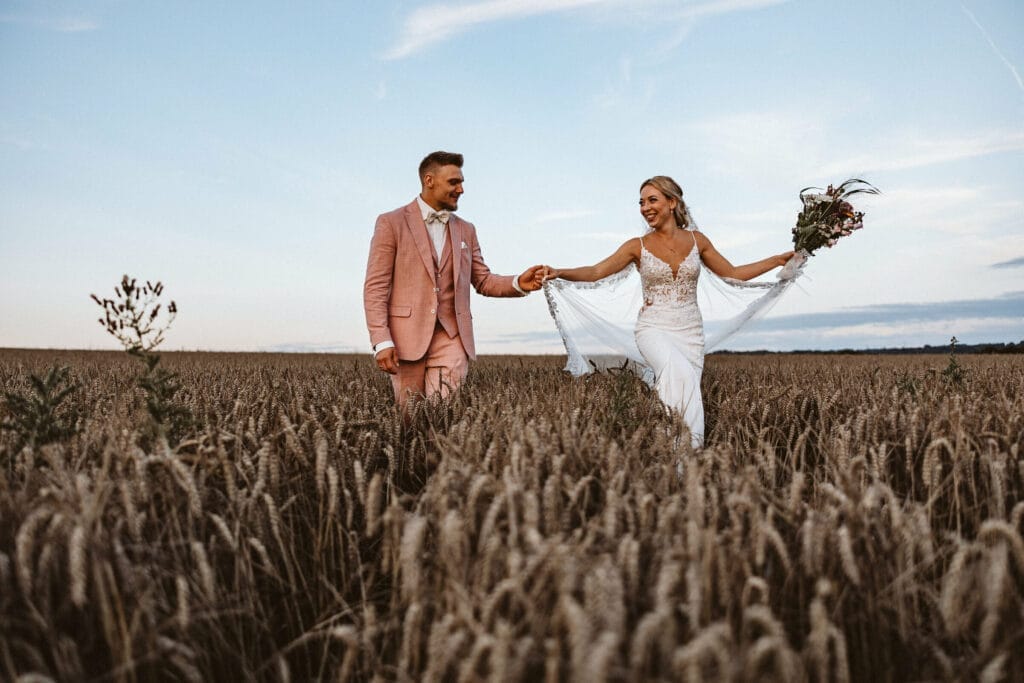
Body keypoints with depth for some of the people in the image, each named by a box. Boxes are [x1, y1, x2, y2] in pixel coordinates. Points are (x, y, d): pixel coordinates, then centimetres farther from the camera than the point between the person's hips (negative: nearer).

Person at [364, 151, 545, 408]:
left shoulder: (465, 230, 15)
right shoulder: (391, 223, 0)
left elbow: (483, 281, 17)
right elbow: (375, 287, -4)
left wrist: (519, 283, -3)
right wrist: (381, 341, -13)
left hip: (452, 337, 3)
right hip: (407, 336, -3)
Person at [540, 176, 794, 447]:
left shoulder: (697, 240, 6)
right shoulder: (638, 246, 0)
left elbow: (733, 274, 15)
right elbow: (596, 272, -10)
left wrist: (778, 260, 12)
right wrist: (559, 272, -26)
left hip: (690, 330, 3)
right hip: (654, 329, -3)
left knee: (687, 389, -6)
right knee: (680, 372, -31)